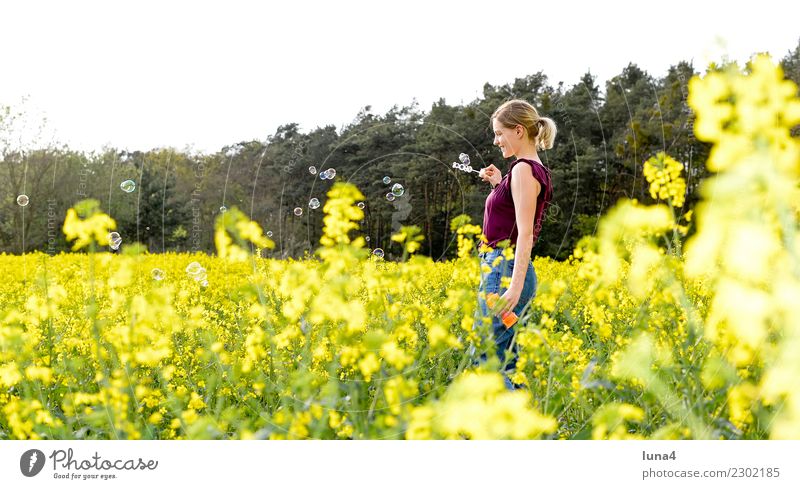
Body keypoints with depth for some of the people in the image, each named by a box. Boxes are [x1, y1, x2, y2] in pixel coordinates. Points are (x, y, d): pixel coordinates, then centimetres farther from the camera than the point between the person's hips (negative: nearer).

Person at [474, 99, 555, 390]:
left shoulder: (523, 169, -12)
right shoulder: (535, 169, 17)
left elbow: (525, 232, -21)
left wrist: (515, 285, -27)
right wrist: (498, 185, 16)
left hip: (505, 269, -10)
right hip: (502, 268, 10)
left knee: (487, 361, -11)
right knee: (505, 361, 11)